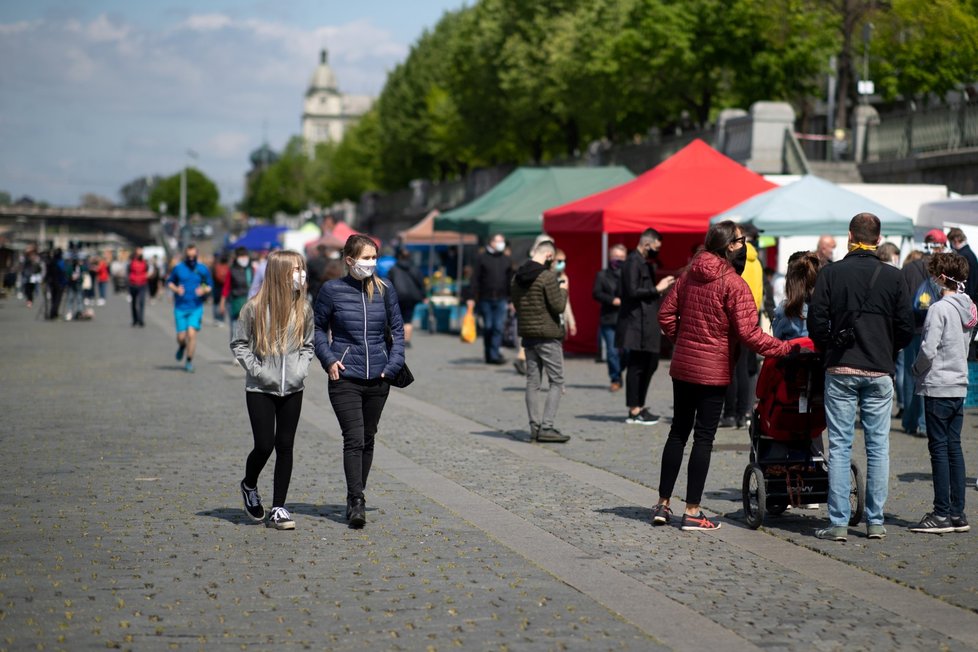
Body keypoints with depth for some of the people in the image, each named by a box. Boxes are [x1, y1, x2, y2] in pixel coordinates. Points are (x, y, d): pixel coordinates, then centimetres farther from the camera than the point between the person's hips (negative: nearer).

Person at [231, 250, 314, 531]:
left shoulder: (303, 309, 3)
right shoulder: (255, 308, -8)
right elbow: (239, 343, -1)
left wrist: (301, 369, -1)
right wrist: (257, 370, -10)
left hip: (292, 390, 3)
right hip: (260, 389, -3)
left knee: (285, 446, 4)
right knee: (264, 445, -4)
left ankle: (278, 508, 11)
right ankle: (249, 486, 27)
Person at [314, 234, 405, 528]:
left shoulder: (385, 290, 5)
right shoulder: (332, 290, -2)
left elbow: (397, 328, 13)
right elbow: (318, 327, 7)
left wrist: (393, 364, 2)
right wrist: (328, 359, -6)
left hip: (378, 378, 3)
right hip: (345, 377, -3)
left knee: (368, 440, 12)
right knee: (354, 439, -12)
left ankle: (356, 497, 26)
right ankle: (357, 503, -12)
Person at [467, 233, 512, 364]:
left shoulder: (506, 260, 13)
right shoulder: (482, 258, 4)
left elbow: (510, 281, 16)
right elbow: (475, 279, 1)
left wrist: (511, 300, 11)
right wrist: (473, 298, -6)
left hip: (501, 300, 2)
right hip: (485, 299, -2)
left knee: (498, 327, -7)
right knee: (488, 327, 3)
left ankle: (494, 354, -7)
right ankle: (489, 354, 11)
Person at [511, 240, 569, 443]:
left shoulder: (518, 277, 7)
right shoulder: (548, 276, -16)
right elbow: (558, 306, -15)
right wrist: (563, 290, 1)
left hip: (527, 334, 7)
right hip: (548, 335, -7)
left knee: (532, 382, 11)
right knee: (556, 382, 0)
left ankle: (535, 427, 11)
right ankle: (547, 427, -8)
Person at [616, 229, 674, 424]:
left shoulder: (645, 263, 19)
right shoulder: (633, 262, -12)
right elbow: (633, 291, -21)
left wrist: (661, 287, 13)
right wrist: (657, 289, -17)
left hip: (647, 323, 10)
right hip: (637, 324, -10)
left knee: (650, 364, 13)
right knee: (637, 366, -4)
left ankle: (639, 407, 20)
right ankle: (634, 411, 1)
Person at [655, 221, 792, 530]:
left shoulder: (690, 274, 5)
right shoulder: (733, 283, -15)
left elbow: (666, 313, 8)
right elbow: (747, 332, -19)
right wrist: (784, 348, -14)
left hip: (682, 366, 6)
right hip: (713, 371, -6)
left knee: (678, 431, 15)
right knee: (703, 438, 0)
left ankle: (663, 504, 18)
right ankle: (692, 512, 3)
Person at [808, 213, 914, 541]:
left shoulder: (831, 273, -2)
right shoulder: (893, 277, 1)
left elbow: (816, 321, -4)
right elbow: (906, 327, 2)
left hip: (841, 370, -1)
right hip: (880, 372, 1)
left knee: (840, 446, 2)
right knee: (878, 446, 8)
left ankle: (838, 523, 0)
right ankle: (875, 522, 10)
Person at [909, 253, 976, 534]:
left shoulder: (939, 309, -15)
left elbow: (928, 350, -19)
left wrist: (916, 369, -2)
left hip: (938, 387, -8)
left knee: (939, 448, -3)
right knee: (954, 448, 10)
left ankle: (942, 513, -2)